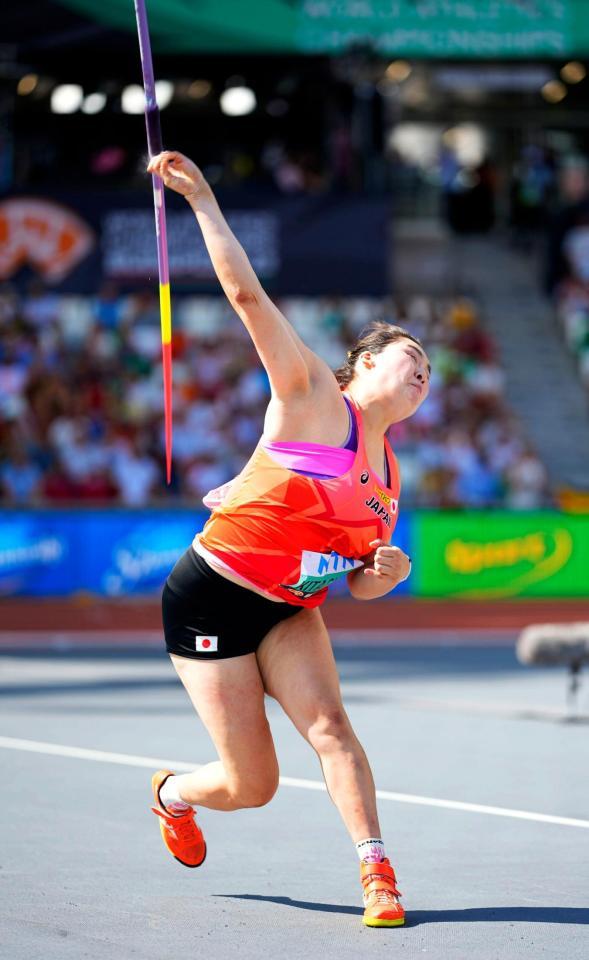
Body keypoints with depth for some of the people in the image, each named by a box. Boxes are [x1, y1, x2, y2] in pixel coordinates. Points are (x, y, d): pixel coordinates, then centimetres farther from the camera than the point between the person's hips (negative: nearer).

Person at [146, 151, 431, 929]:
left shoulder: (388, 478, 10)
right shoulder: (313, 399, -10)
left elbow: (358, 583, 19)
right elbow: (247, 295, -18)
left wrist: (385, 572, -5)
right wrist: (202, 200, -20)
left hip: (286, 611, 6)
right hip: (211, 599, -6)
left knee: (329, 724, -20)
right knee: (253, 785, -3)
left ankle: (377, 875, -22)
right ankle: (173, 795, 31)